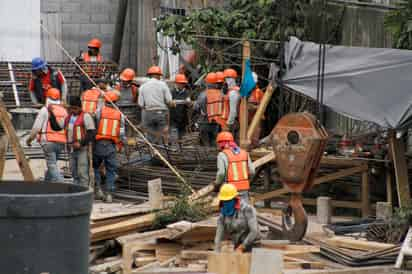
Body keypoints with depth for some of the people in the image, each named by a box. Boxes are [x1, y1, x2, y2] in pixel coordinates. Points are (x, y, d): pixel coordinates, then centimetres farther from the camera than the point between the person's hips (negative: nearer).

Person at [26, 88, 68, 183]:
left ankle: (61, 184, -22)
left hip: (49, 142, -6)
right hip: (61, 143, 6)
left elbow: (36, 127, -5)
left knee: (52, 165, -8)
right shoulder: (64, 110, 13)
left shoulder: (45, 110, -3)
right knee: (52, 164, 18)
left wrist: (29, 139, 8)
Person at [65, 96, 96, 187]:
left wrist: (81, 143, -20)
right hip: (72, 149, 8)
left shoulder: (85, 116, -7)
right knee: (74, 174, 11)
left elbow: (92, 133, -13)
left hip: (82, 149, -8)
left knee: (82, 173, -11)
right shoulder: (69, 117, 15)